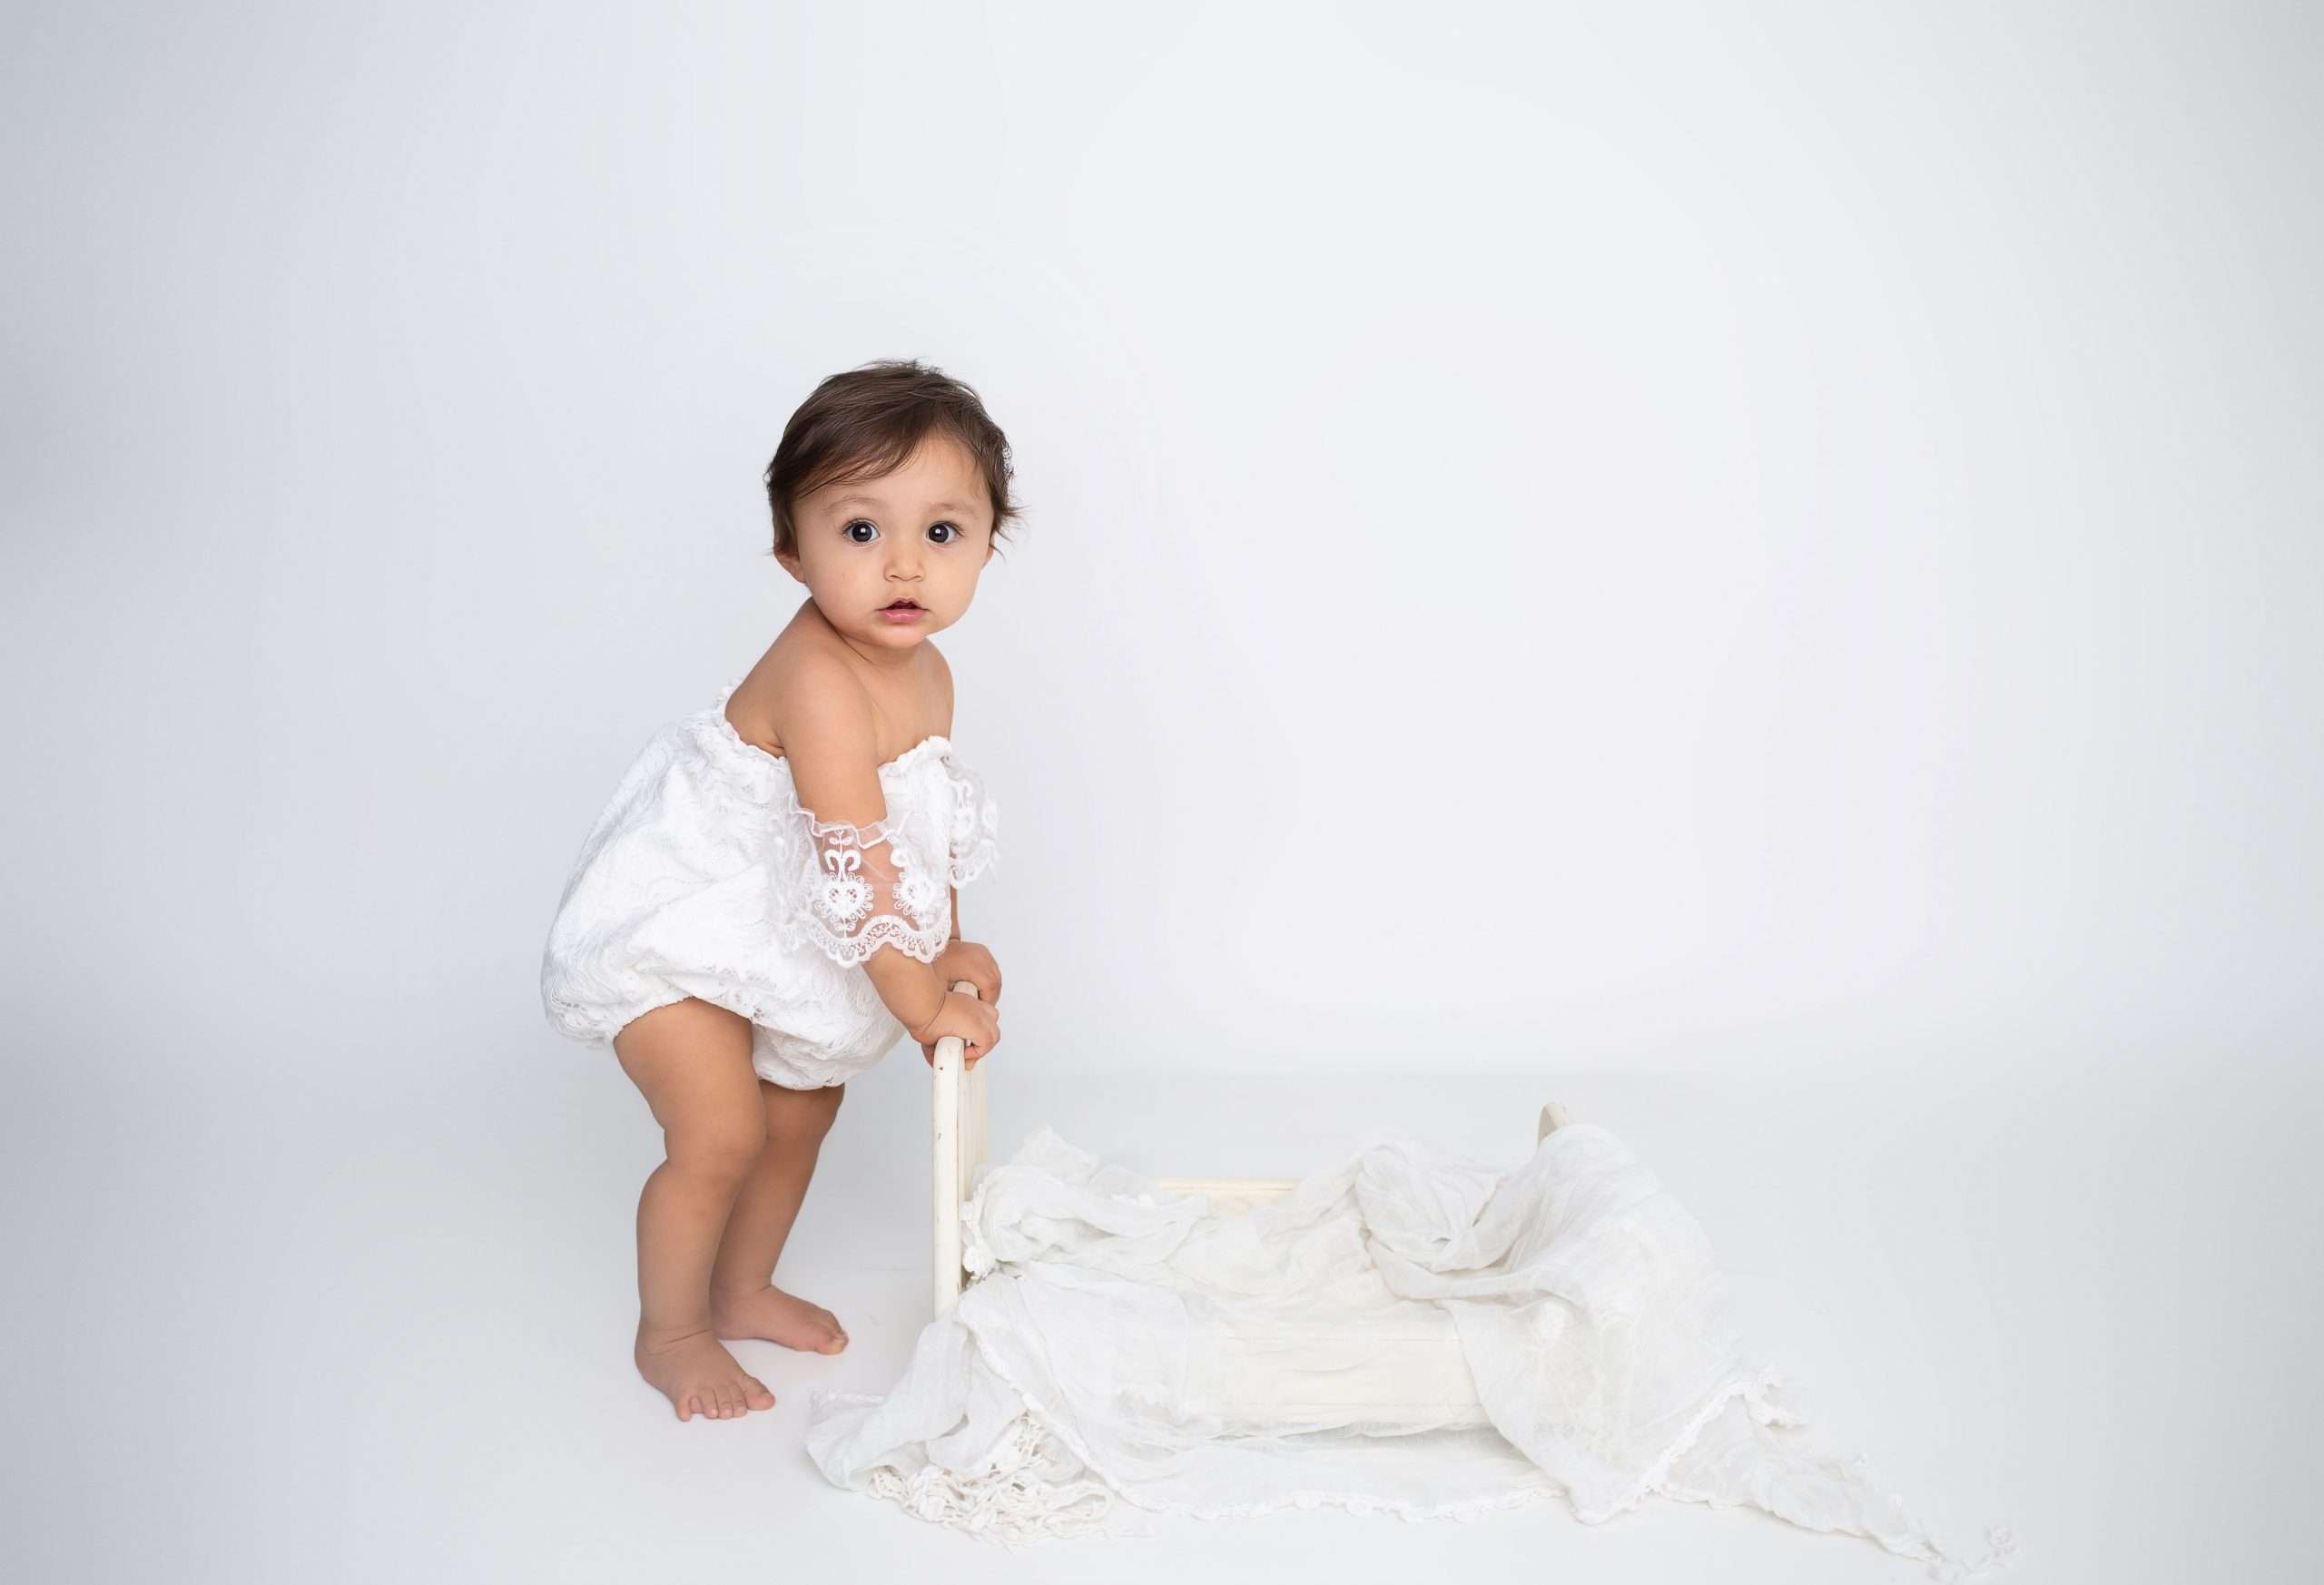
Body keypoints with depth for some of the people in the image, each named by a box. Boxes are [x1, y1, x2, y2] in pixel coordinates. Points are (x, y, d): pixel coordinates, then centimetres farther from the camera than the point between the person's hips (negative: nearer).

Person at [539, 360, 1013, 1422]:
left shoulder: (928, 676, -4)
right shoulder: (819, 683, -34)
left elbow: (928, 824, 10)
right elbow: (860, 868, -32)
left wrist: (949, 947, 2)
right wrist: (928, 1009, -22)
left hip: (771, 928, 9)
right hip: (670, 924, -9)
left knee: (804, 1105, 17)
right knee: (722, 1132, -10)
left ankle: (742, 1290, 40)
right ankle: (669, 1334, 16)